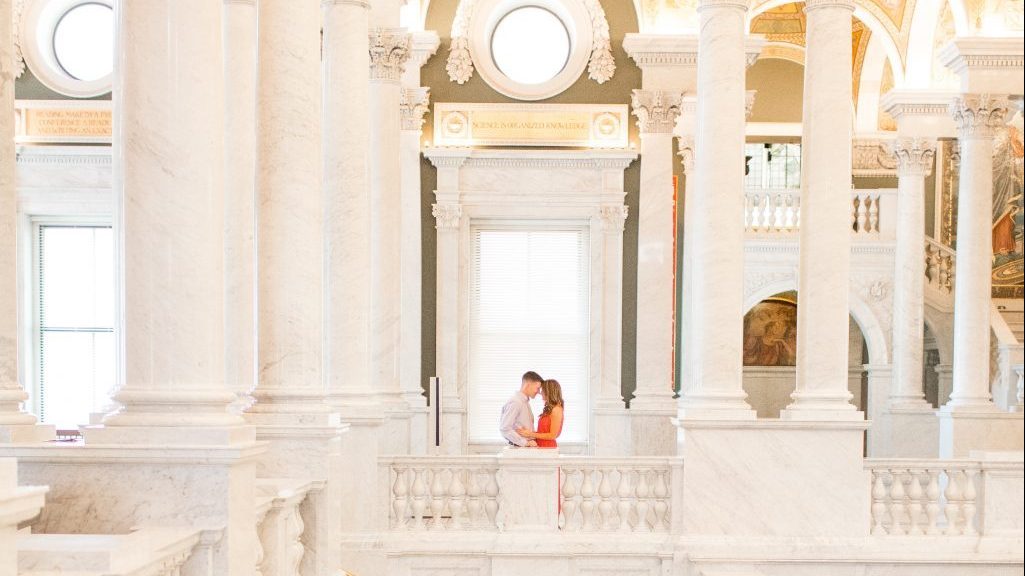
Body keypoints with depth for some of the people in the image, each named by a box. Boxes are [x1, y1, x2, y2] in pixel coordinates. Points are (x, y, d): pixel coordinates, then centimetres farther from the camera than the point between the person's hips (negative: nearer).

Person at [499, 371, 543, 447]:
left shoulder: (526, 402, 15)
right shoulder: (515, 402, -12)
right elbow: (504, 428, -20)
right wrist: (525, 443, -18)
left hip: (528, 448, 8)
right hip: (519, 448, -8)